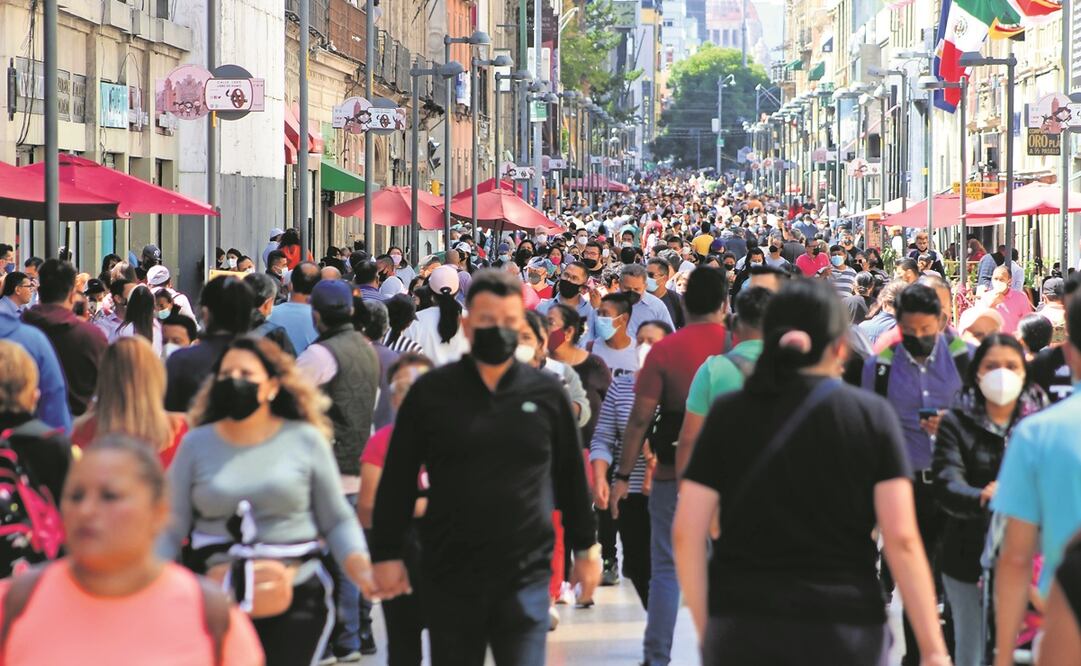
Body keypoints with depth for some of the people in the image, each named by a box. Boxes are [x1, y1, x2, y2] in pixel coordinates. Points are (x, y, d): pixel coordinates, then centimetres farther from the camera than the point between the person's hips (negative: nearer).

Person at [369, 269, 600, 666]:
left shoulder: (546, 392, 3)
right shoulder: (431, 392, 1)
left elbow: (571, 475, 11)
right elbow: (397, 480, 4)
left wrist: (585, 547, 13)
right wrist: (386, 554, 2)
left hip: (526, 575, -1)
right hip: (450, 574, 1)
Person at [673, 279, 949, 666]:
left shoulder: (728, 414, 3)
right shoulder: (872, 416, 0)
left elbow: (687, 534, -1)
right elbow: (901, 538, -6)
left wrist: (706, 630, 7)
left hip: (740, 632, 1)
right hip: (842, 632, -1)